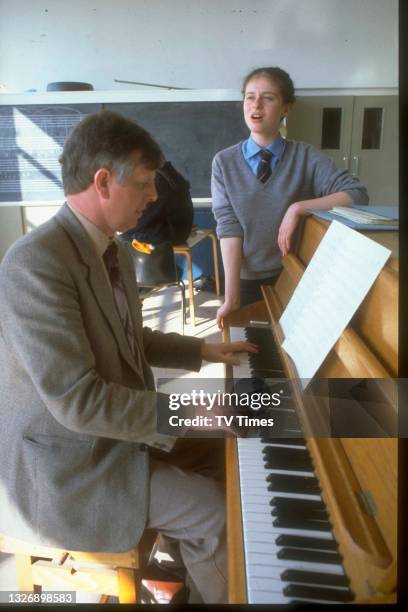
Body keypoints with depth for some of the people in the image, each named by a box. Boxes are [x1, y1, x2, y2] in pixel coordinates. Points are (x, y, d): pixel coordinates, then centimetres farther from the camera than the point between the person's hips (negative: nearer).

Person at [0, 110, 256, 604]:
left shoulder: (113, 251, 2)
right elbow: (76, 400, -31)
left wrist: (203, 351, 9)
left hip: (108, 432, 9)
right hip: (60, 465, -9)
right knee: (216, 510, -10)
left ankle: (182, 563, 35)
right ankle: (223, 596, 22)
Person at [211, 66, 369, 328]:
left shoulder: (306, 157, -6)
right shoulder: (224, 162, -6)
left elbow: (358, 193, -15)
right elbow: (228, 227, -13)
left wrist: (297, 208, -24)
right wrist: (231, 296, -18)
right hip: (247, 280, 0)